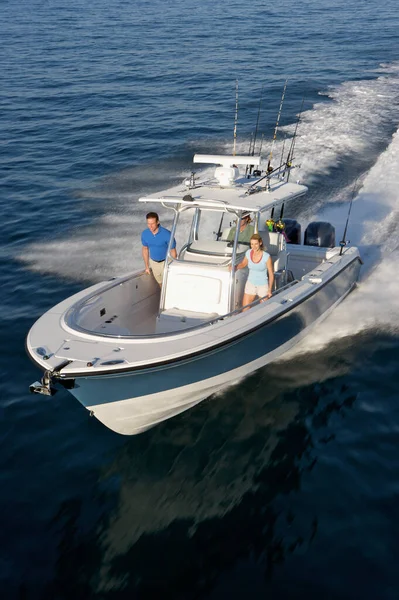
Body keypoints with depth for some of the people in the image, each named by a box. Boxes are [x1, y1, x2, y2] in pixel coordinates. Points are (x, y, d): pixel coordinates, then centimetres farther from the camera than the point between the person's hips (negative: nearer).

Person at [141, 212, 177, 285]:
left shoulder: (167, 234, -28)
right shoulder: (145, 234, -14)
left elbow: (173, 251, -18)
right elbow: (145, 249, 2)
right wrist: (147, 266, 7)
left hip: (166, 262, -4)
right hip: (153, 262, 4)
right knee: (160, 283, 22)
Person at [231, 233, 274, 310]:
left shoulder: (267, 257, -19)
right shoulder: (248, 253, -8)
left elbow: (271, 274, -11)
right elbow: (243, 264, 13)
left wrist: (270, 289, -12)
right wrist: (235, 267, -8)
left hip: (263, 286, -3)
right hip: (250, 284, 4)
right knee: (245, 309, 4)